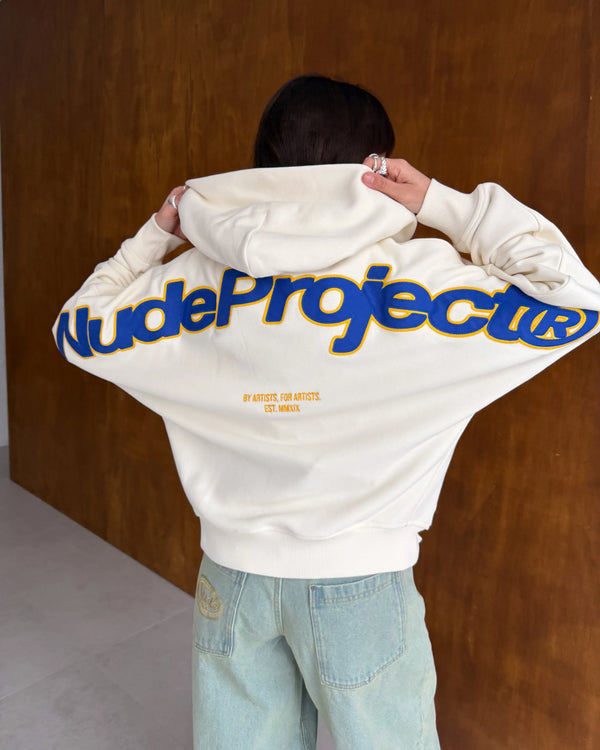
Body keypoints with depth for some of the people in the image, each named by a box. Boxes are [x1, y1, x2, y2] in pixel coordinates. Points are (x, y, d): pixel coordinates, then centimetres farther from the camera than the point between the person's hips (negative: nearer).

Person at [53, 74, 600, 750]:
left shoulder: (199, 277, -6)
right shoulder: (411, 275, -17)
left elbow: (75, 328, 6)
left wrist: (154, 236, 9)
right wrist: (446, 206, -12)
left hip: (232, 573, 4)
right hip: (360, 582, -3)